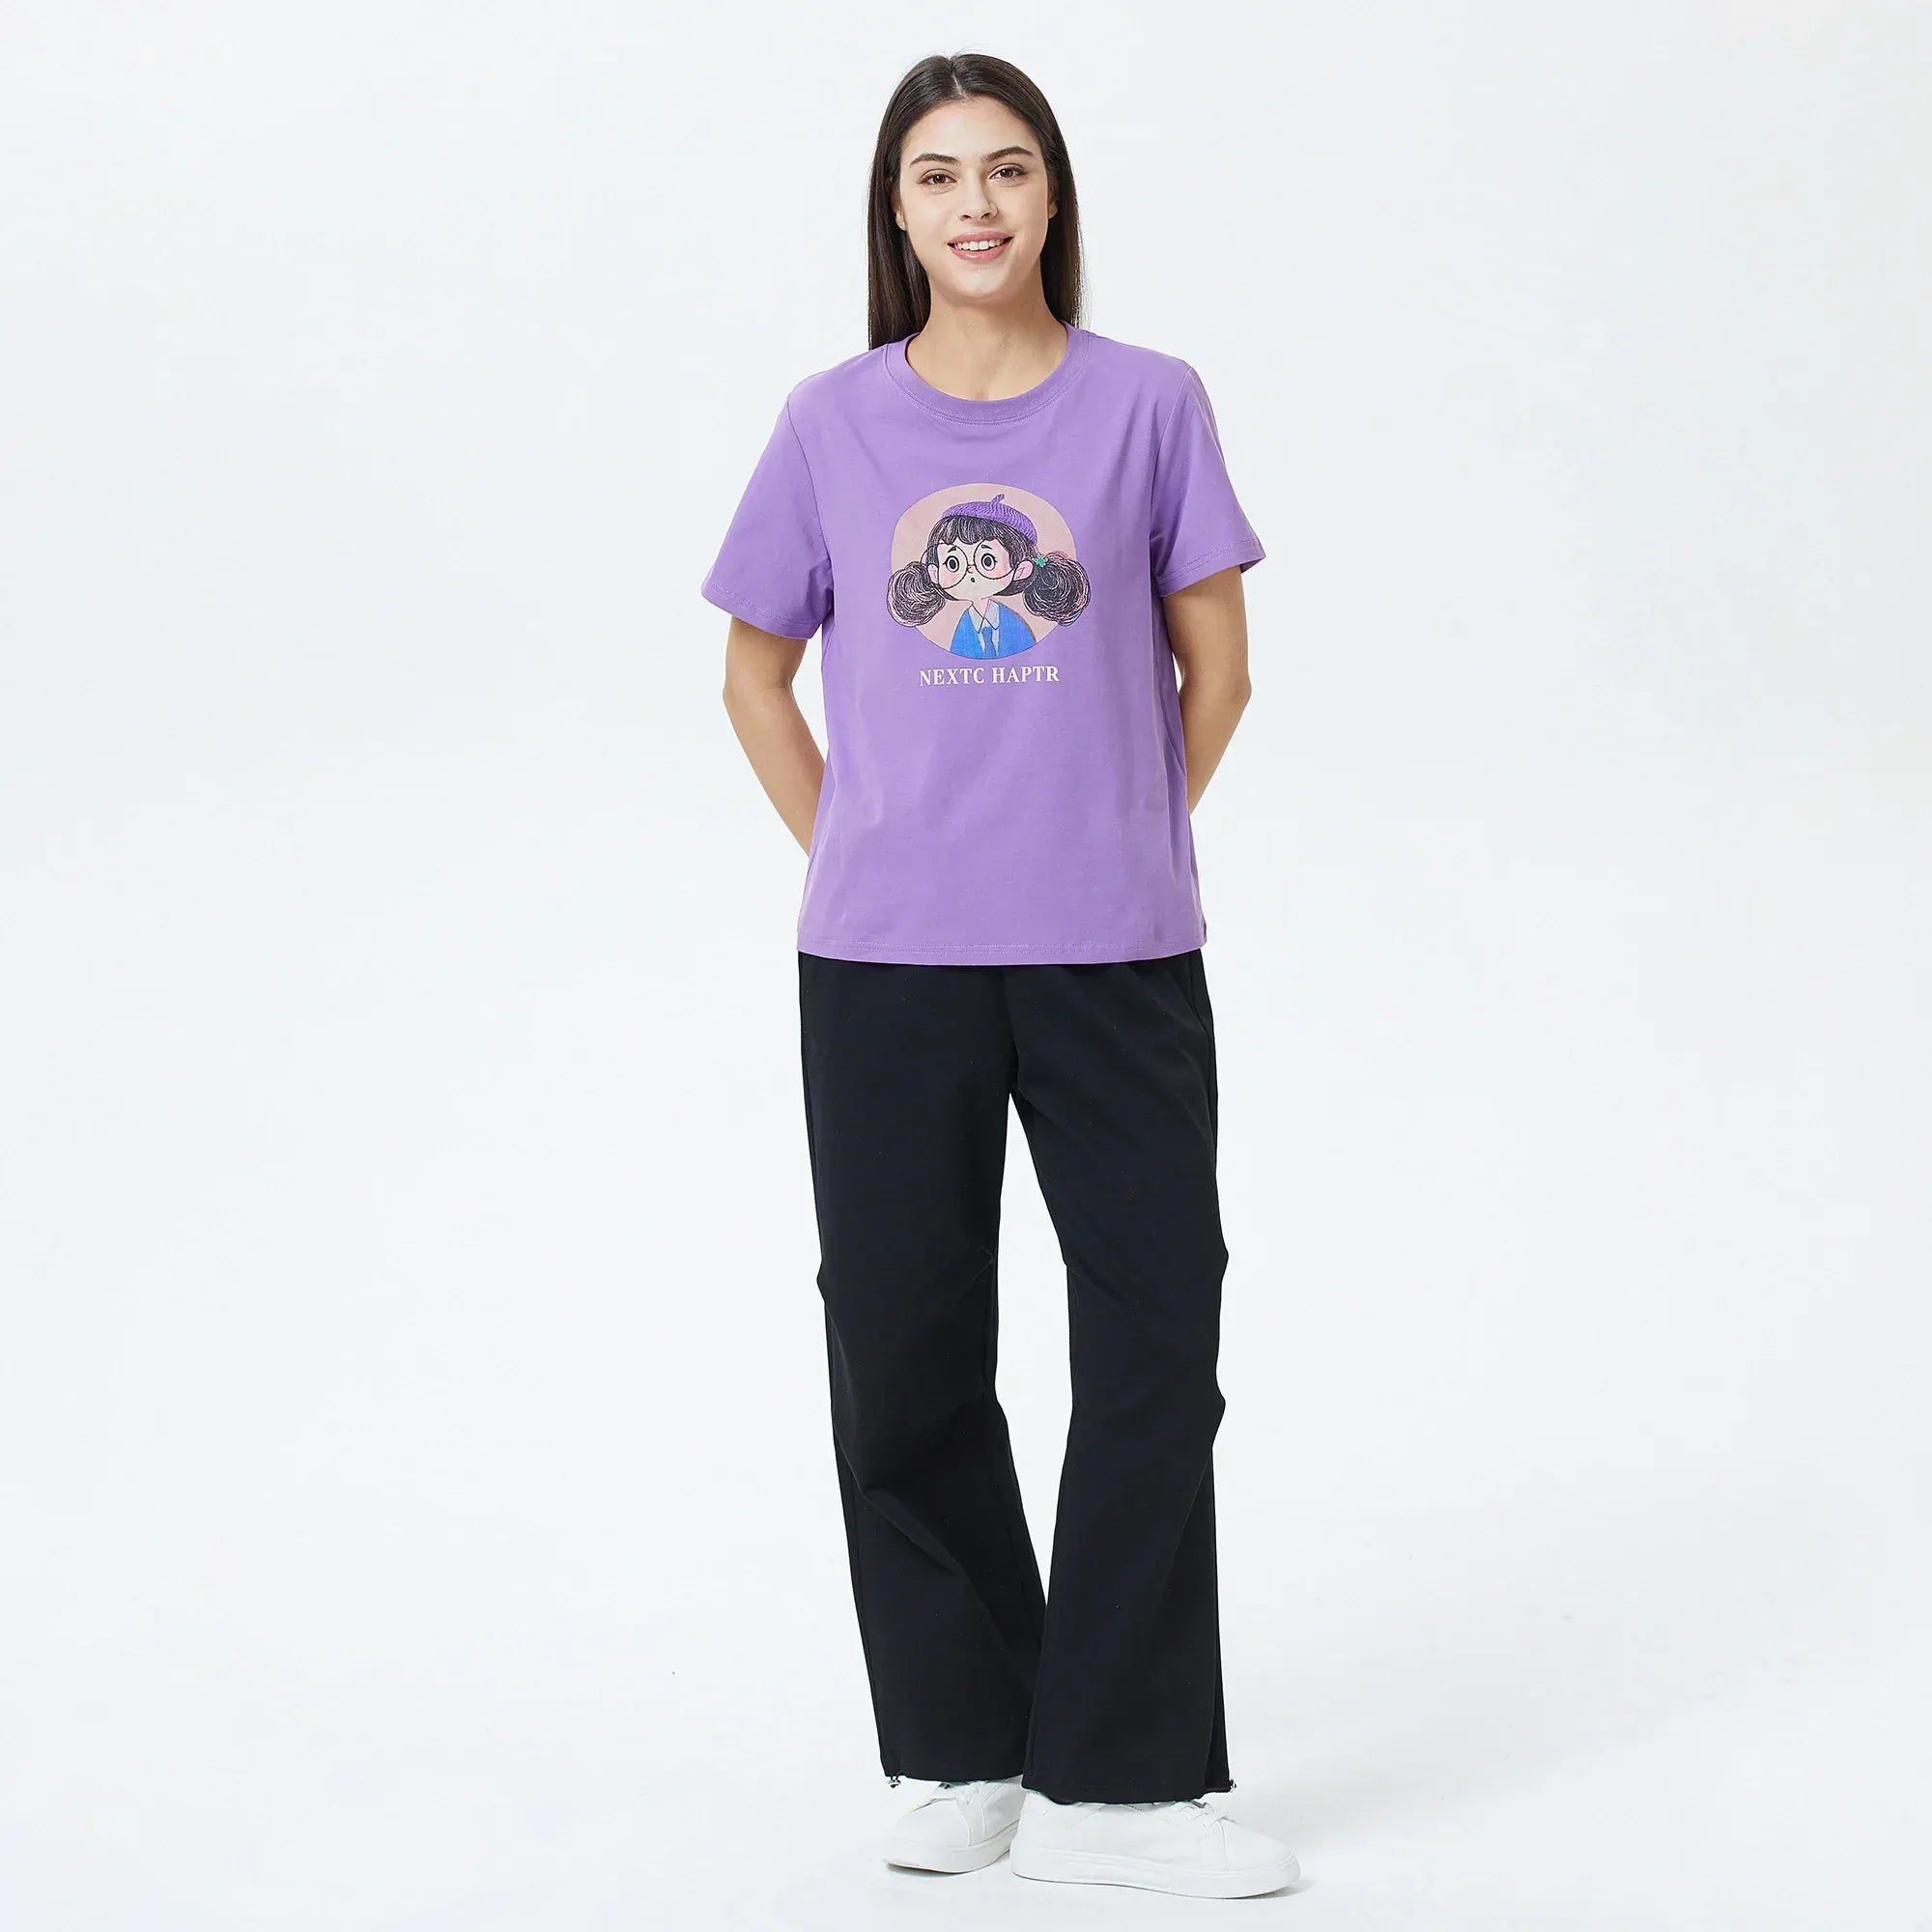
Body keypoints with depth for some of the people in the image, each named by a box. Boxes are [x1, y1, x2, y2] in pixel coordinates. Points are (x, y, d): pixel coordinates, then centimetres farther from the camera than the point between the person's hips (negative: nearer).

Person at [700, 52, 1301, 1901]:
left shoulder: (1147, 404, 1)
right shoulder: (834, 422, 4)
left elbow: (1214, 661, 8)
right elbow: (756, 672, 14)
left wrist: (1121, 848, 6)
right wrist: (853, 855, 6)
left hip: (1114, 960, -1)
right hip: (884, 966, 1)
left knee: (1157, 1342, -2)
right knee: (905, 1355, 6)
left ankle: (1116, 1781, 7)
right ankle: (963, 1752, 21)